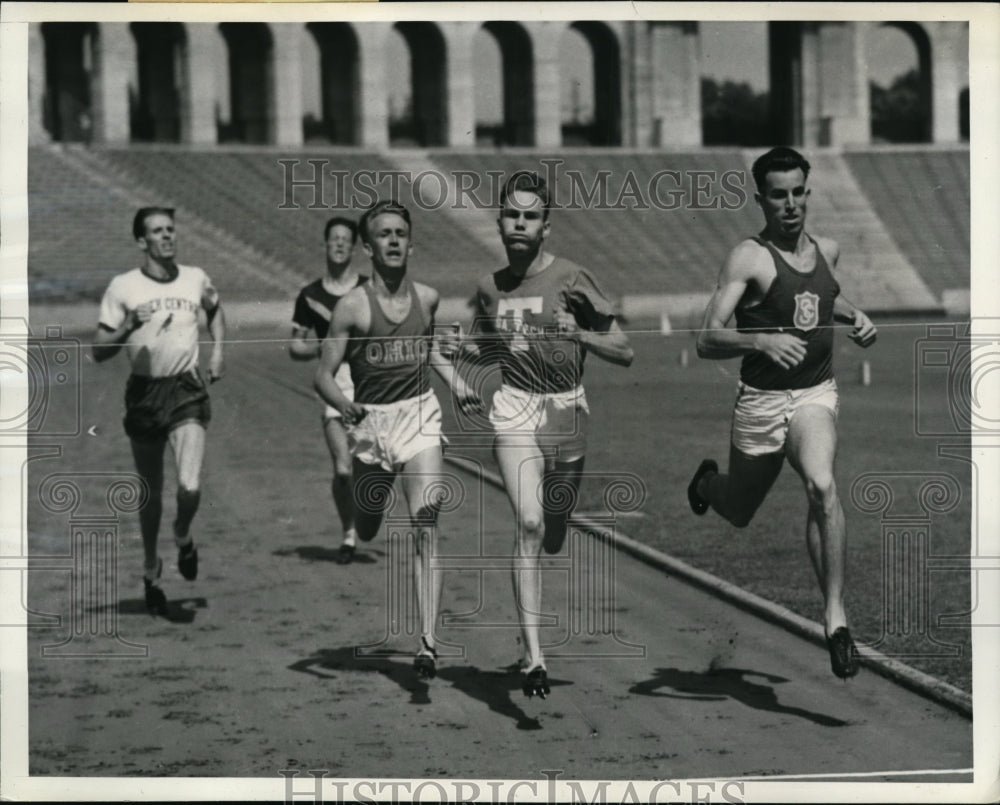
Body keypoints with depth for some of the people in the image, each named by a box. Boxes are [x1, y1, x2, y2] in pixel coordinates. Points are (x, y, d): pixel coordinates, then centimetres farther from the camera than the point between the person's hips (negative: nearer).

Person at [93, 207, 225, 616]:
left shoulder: (196, 279, 4)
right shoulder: (123, 287, -4)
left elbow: (215, 311, 28)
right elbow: (99, 351, -3)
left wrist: (217, 351, 13)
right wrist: (128, 328, -20)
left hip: (187, 391, 1)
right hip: (144, 393, -1)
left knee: (190, 487, -17)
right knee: (151, 494, 9)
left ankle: (183, 536, 16)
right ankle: (151, 570, 31)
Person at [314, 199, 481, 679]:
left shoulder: (427, 298, 4)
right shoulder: (353, 307, -8)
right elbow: (324, 375, -7)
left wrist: (457, 384, 13)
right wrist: (344, 405, -27)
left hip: (420, 415, 1)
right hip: (371, 420, -1)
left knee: (425, 527, -13)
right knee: (366, 533, 11)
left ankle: (428, 643, -16)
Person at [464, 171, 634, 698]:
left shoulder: (571, 280, -5)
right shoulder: (489, 289, 5)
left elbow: (625, 353, -5)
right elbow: (478, 349, 24)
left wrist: (580, 332, -21)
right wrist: (480, 349, 1)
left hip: (567, 412, 0)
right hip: (515, 411, 0)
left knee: (552, 539, 9)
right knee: (528, 525, -17)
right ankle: (532, 657, -18)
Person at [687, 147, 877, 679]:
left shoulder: (827, 250, 5)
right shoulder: (749, 258, -13)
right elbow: (707, 341, -20)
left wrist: (855, 316, 11)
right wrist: (762, 341, -37)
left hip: (816, 394, 2)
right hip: (762, 399, -2)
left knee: (822, 487, -27)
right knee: (739, 512, 18)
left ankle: (835, 617, -23)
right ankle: (707, 481, 57)